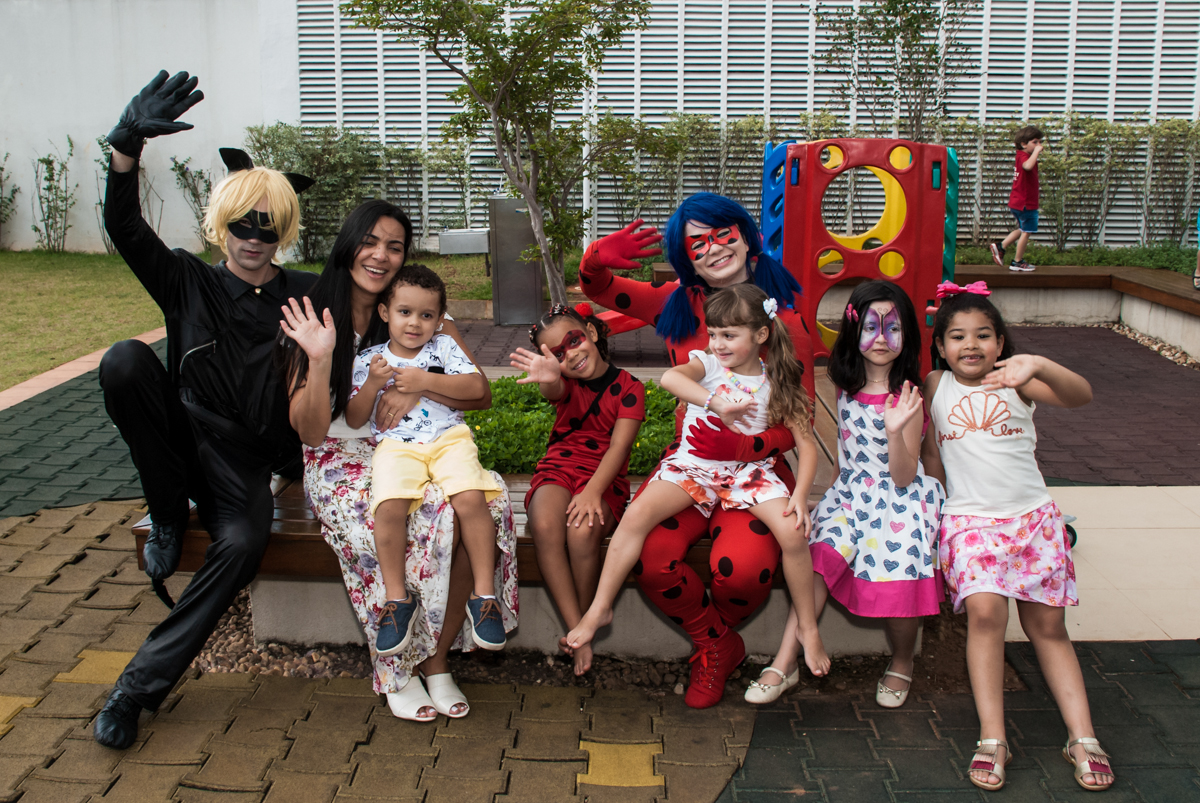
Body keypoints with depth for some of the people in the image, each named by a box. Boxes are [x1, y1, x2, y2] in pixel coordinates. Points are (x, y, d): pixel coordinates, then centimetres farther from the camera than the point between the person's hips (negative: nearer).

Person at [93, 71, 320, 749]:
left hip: (246, 461, -1)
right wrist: (127, 145, -26)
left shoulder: (305, 297, 5)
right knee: (126, 360, -26)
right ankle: (169, 516, -10)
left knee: (245, 544, -32)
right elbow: (124, 227, -10)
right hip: (179, 438, 1)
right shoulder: (190, 282, 5)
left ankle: (140, 685, -19)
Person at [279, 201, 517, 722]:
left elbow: (481, 395, 1)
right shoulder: (315, 321, -2)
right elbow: (310, 433, -9)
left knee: (481, 504, -29)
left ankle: (435, 657, -12)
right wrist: (320, 360, -24)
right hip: (341, 460, -2)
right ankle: (395, 671, -11)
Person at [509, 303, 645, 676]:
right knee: (544, 525, -33)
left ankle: (585, 620, -12)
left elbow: (619, 447, -11)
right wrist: (548, 377, -48)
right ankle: (578, 631, -27)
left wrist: (592, 491, -27)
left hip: (604, 477, -2)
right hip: (558, 469, 2)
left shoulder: (628, 388, 1)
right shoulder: (567, 384, 8)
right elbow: (555, 390, -20)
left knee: (582, 532, -35)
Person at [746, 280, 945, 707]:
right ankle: (785, 663, -20)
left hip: (899, 500, -4)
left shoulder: (908, 397, -8)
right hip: (850, 494, 4)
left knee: (896, 570, -27)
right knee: (821, 555, -22)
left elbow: (903, 477, -13)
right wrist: (836, 488, 16)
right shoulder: (846, 387, 6)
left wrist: (896, 430, -28)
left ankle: (902, 663, 3)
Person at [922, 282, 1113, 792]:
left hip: (1033, 515, 1)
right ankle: (992, 739, -18)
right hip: (968, 519, -1)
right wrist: (939, 510, 13)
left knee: (1047, 625, 1)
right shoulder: (935, 387, 6)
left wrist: (1039, 366, -36)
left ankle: (1082, 738, 6)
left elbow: (1080, 396, -17)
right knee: (985, 611, -22)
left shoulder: (1016, 383, 1)